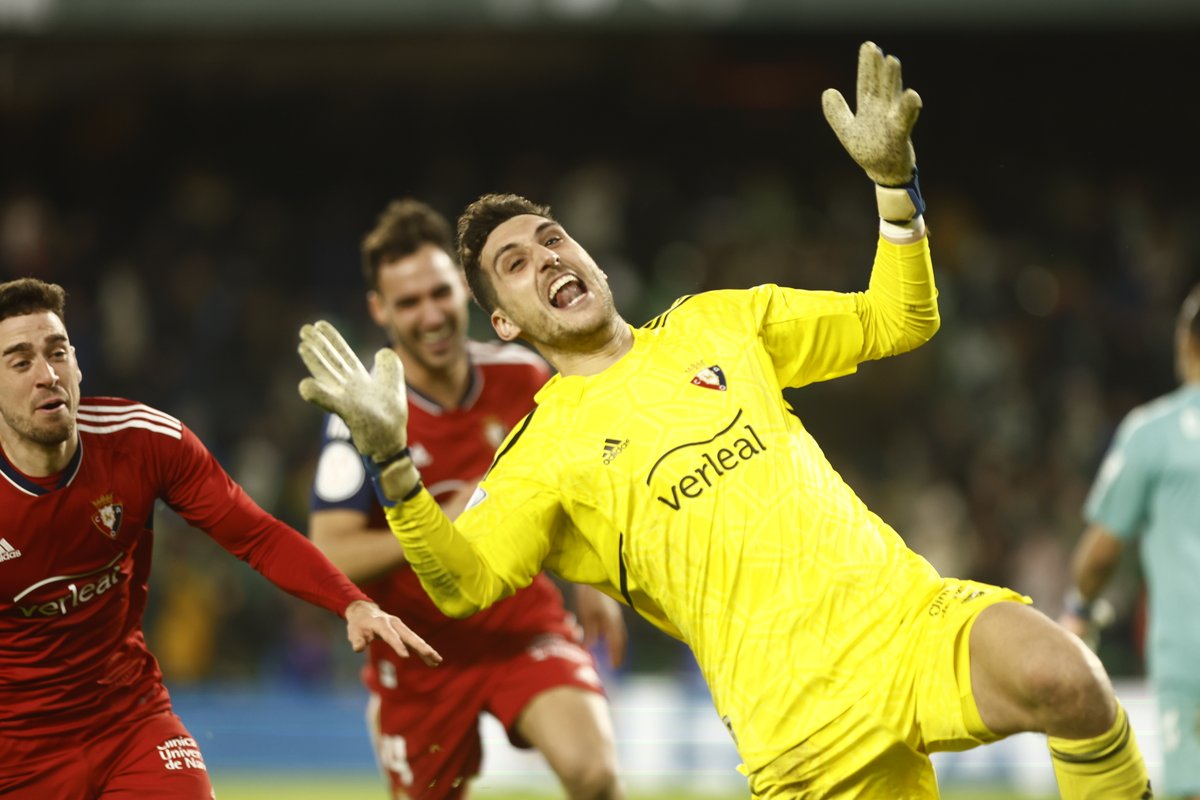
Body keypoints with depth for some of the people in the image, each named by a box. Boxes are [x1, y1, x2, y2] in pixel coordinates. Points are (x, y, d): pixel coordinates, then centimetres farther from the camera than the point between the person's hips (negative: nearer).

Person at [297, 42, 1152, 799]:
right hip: (801, 714, -1)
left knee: (1058, 675, -31)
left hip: (908, 614, 1)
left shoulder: (715, 322, 18)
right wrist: (393, 462, -21)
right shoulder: (544, 449, 9)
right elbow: (465, 583, -6)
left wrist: (894, 182, 6)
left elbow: (898, 322, 21)